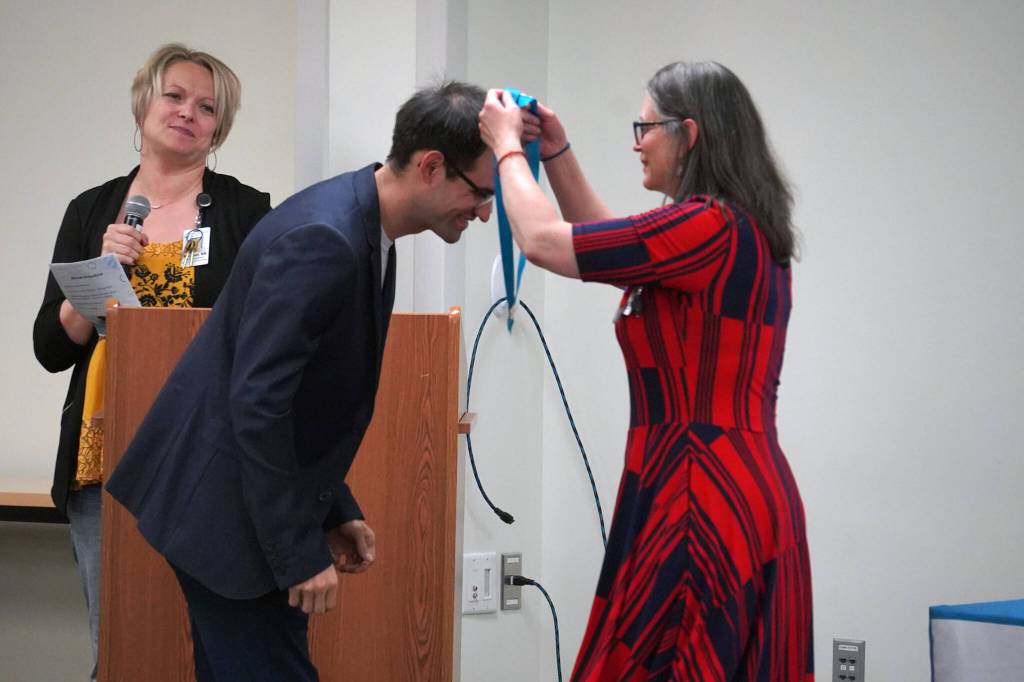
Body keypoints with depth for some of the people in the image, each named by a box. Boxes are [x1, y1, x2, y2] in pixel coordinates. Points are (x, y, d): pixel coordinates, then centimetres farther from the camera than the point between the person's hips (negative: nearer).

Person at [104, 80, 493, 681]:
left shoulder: (365, 231, 7)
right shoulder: (321, 238, -24)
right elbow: (256, 401, -26)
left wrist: (336, 512, 13)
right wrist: (301, 554, -22)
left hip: (254, 503, 10)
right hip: (226, 507, -10)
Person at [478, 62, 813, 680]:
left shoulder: (710, 228, -16)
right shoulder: (742, 233, 14)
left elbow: (544, 241, -12)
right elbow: (611, 245, 30)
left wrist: (508, 147, 4)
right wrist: (556, 154, 24)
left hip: (703, 498, -10)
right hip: (751, 490, 10)